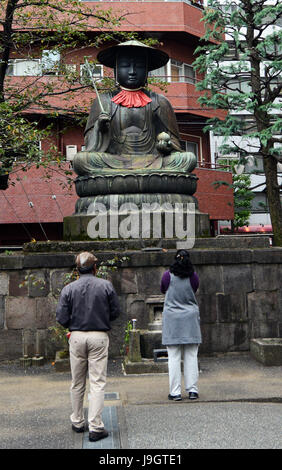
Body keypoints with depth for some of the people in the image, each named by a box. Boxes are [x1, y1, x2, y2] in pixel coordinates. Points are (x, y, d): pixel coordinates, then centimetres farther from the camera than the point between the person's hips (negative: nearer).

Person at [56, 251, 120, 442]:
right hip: (99, 336, -1)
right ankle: (95, 427, -3)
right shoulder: (106, 285, -3)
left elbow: (62, 318, -5)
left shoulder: (68, 289, -2)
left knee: (77, 383, 15)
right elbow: (116, 312, 1)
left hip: (77, 337, 2)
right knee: (98, 382, 1)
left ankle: (77, 422, 26)